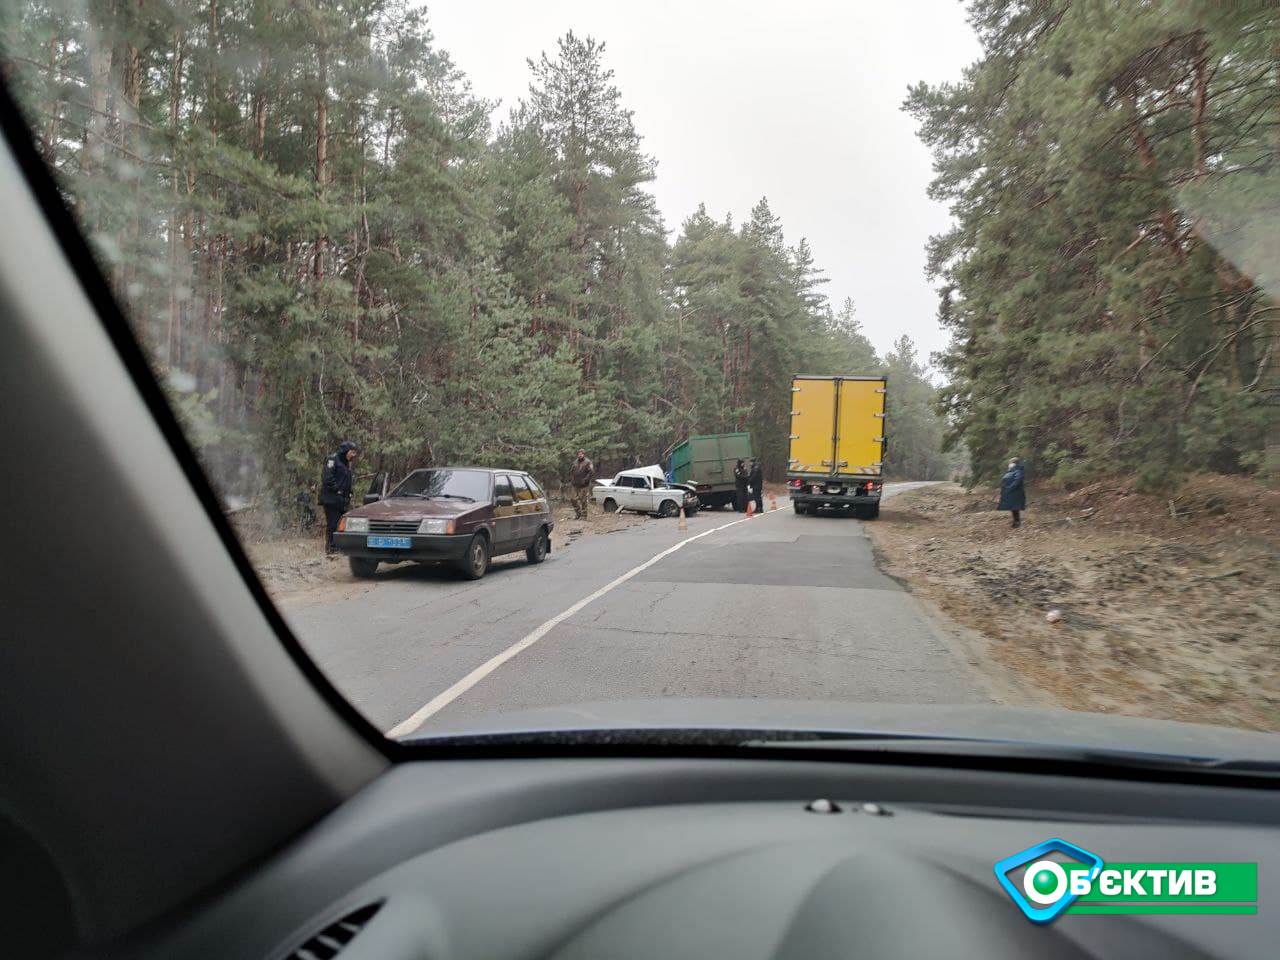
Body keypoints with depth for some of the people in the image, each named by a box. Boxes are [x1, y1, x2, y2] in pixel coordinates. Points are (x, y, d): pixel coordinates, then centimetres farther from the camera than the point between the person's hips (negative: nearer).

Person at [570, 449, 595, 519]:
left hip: (584, 486, -6)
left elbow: (591, 472, -15)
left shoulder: (588, 462, -6)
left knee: (584, 501, -3)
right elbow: (571, 471, 26)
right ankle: (577, 514, 22)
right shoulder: (575, 462, 15)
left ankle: (583, 516, 3)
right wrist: (571, 479, 12)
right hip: (575, 485, 7)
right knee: (575, 500, 8)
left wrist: (586, 480, -19)